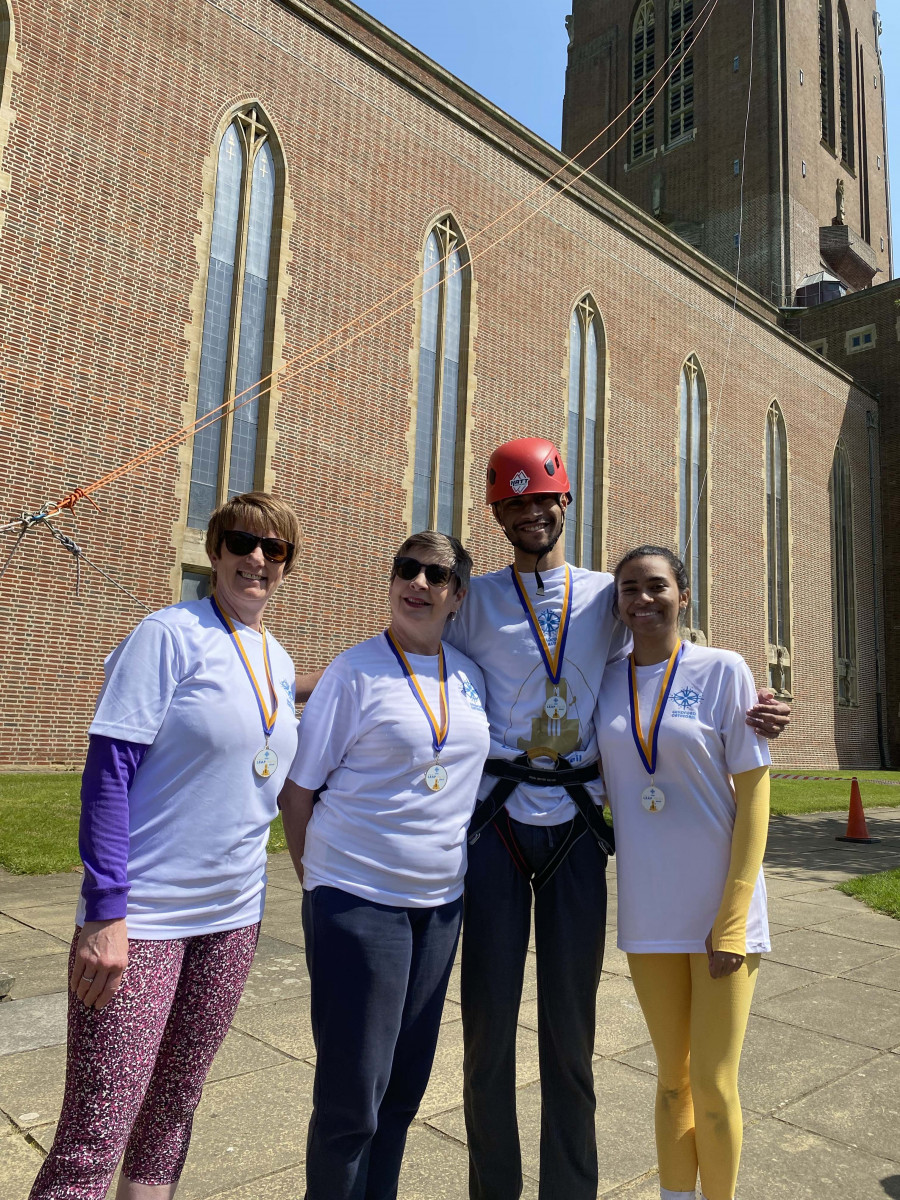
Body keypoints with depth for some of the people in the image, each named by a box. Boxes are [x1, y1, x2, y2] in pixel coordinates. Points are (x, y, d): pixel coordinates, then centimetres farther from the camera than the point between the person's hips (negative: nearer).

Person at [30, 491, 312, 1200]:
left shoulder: (280, 663, 8)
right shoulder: (170, 635, -12)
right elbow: (109, 772, -16)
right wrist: (106, 911, -19)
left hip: (234, 914, 7)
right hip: (142, 916, -6)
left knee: (174, 1107, 19)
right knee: (93, 1139, 0)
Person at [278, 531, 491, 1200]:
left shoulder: (469, 677, 6)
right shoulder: (355, 672, -10)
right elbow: (297, 791, -6)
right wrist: (322, 880, -2)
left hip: (440, 901, 6)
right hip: (358, 900, -5)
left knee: (405, 1084, 17)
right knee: (352, 1094, 3)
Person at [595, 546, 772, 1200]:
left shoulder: (724, 670, -7)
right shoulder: (606, 680, 3)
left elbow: (753, 791, -9)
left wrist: (733, 918, -12)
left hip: (722, 906, -3)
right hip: (648, 909, 3)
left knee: (714, 1084, 6)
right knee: (673, 1079, 16)